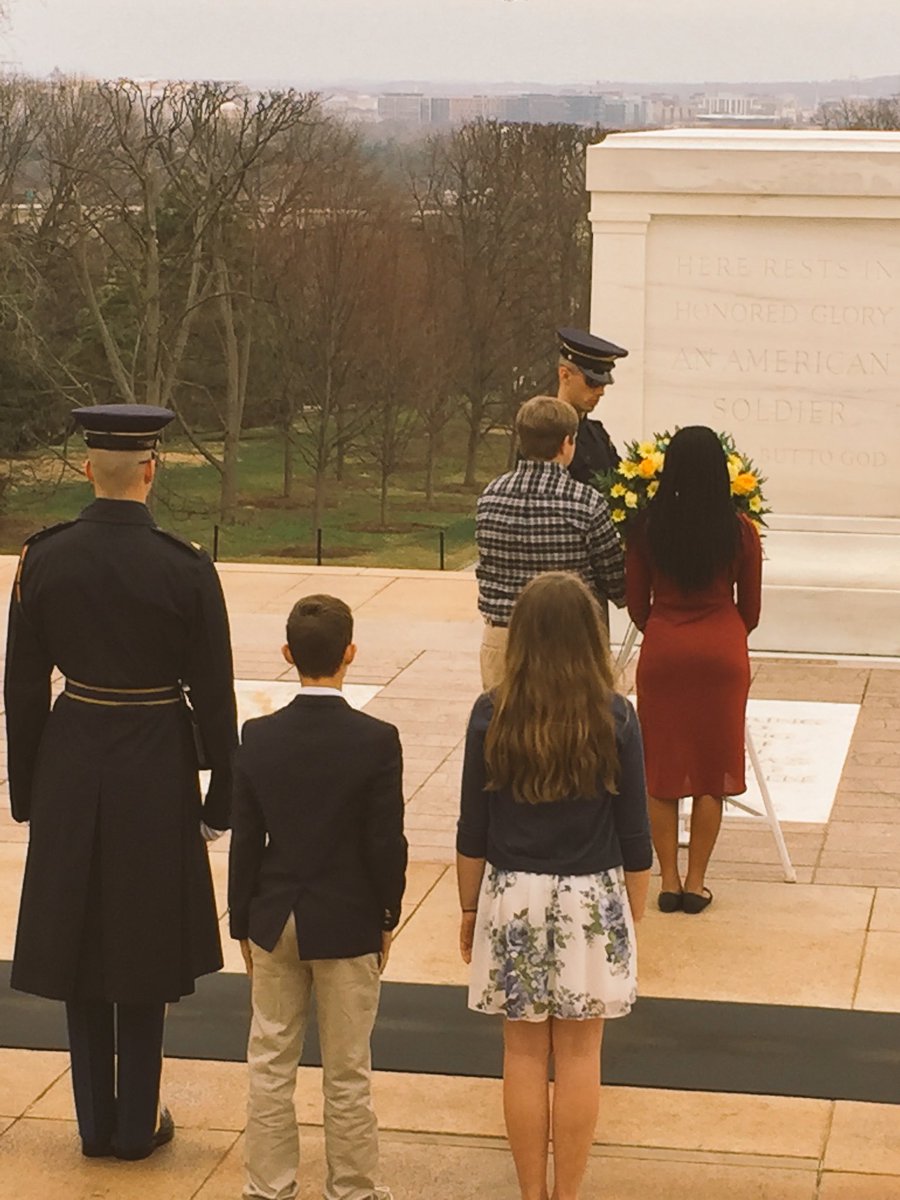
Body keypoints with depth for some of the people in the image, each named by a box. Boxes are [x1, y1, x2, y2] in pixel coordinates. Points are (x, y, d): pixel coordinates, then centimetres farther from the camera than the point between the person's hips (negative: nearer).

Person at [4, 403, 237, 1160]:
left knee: (79, 949, 14)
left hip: (69, 767, 2)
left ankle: (95, 1123, 22)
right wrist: (223, 796, 3)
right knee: (144, 953, 10)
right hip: (157, 772, -2)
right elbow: (213, 694, -8)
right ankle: (137, 1126, 18)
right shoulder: (186, 569, -14)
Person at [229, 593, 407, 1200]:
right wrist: (387, 919, 4)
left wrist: (244, 923, 10)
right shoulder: (377, 741, -15)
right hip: (348, 925, -2)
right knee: (348, 1074, 9)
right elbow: (387, 843, -12)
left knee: (271, 1067, 12)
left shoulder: (259, 738, -7)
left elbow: (245, 842, -1)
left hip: (275, 922, 2)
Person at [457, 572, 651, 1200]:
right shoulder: (615, 718, -10)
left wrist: (470, 908, 11)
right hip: (592, 901, 0)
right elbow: (633, 834, -4)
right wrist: (634, 914, 10)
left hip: (513, 897, 1)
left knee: (524, 1052, 11)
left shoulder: (492, 716, -9)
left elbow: (473, 830, -3)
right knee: (579, 1054, 9)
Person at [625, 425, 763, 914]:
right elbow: (750, 606, 4)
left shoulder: (647, 527, -5)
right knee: (711, 769, 8)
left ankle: (668, 879, 13)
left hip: (663, 650, 0)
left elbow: (637, 603, 4)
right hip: (722, 652, 0)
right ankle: (695, 882, 11)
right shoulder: (739, 530, -6)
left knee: (662, 768, 10)